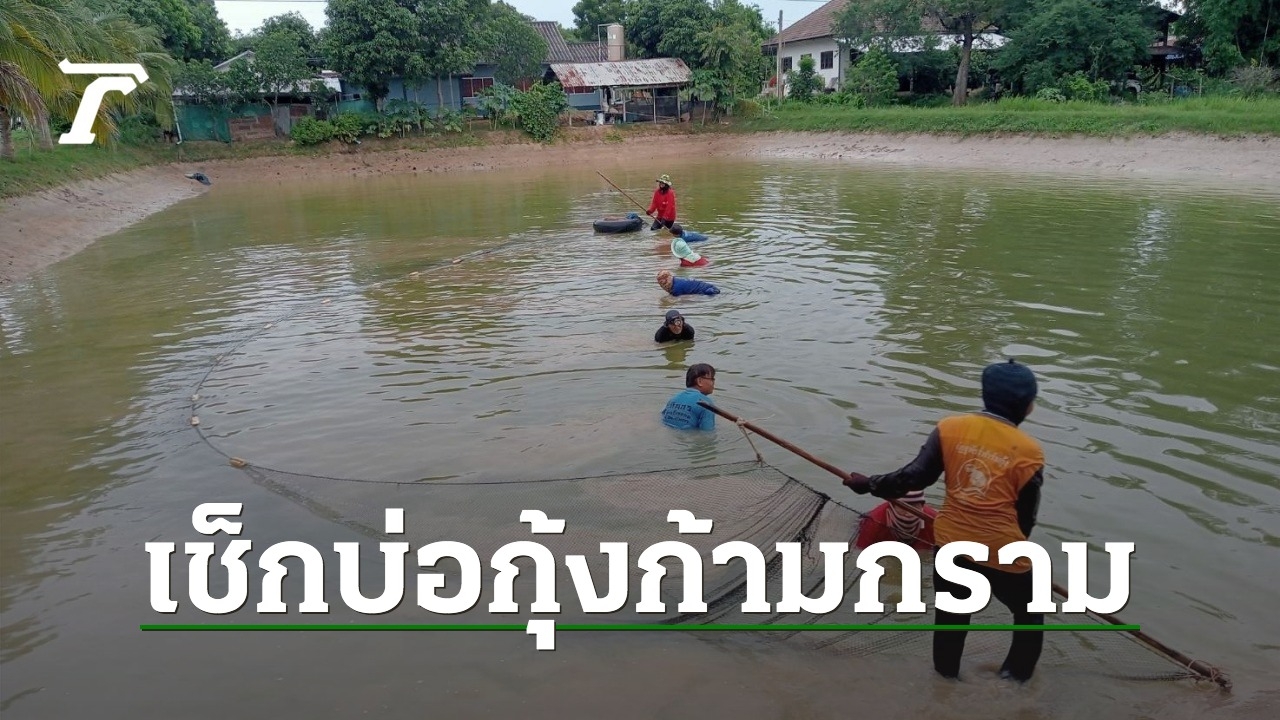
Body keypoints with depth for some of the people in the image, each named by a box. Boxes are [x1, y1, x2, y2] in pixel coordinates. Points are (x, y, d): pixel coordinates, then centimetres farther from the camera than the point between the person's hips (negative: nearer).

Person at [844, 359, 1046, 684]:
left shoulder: (950, 428, -6)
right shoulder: (1029, 452, -10)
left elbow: (915, 476, -4)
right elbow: (1026, 516, -1)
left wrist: (868, 484, 10)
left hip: (951, 545, 3)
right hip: (1003, 554, -3)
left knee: (950, 615, 24)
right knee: (1029, 616, 25)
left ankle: (946, 676, 40)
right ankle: (1016, 676, 33)